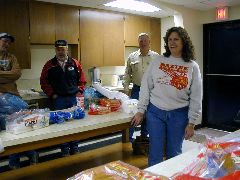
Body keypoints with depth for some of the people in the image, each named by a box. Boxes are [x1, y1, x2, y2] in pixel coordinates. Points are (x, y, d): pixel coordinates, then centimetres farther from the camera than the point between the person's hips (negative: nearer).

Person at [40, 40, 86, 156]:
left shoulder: (75, 63, 4)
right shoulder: (50, 65, 2)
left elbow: (82, 80, 9)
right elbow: (43, 81, 3)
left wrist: (79, 92, 0)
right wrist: (52, 94, -3)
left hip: (74, 98, 1)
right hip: (58, 99, -1)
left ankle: (74, 148, 22)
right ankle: (65, 150, 17)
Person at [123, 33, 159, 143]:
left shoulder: (156, 57, 1)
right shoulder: (132, 56, 4)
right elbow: (127, 74, 7)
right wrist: (126, 88, 1)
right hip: (136, 89, 1)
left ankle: (144, 136, 26)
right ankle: (128, 137, 14)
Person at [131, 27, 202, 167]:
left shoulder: (192, 67, -1)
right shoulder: (158, 61, 1)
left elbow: (196, 97, 0)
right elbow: (146, 87, 3)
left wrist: (191, 123, -2)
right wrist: (140, 111, 1)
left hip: (178, 115, 0)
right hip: (155, 112, 1)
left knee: (174, 153, 13)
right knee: (155, 153, 8)